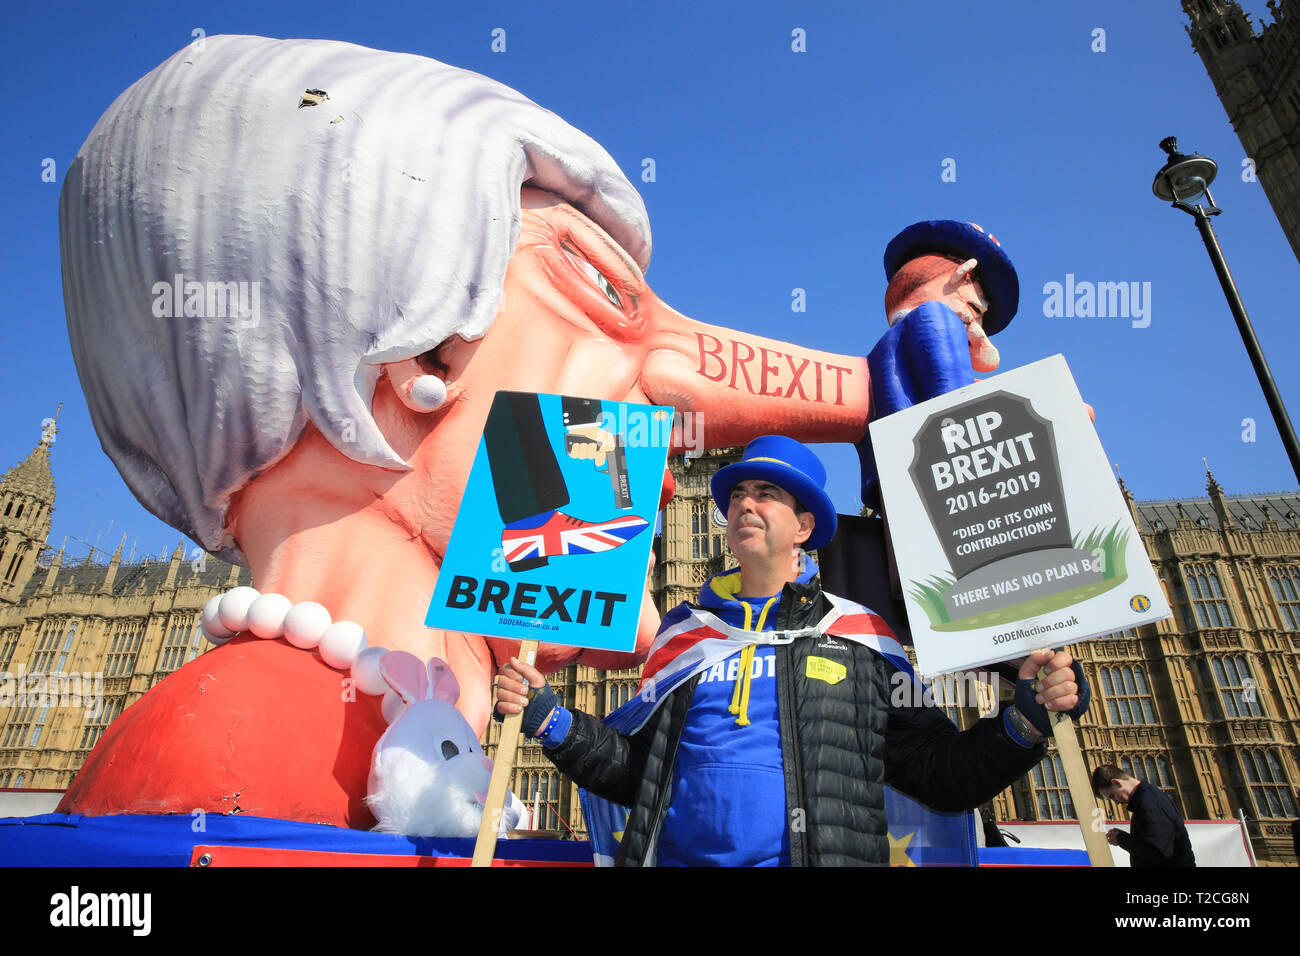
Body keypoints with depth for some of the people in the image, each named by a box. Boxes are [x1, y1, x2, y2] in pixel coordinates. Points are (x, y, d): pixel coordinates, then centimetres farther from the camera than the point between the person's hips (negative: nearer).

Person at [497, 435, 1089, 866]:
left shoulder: (858, 634, 10)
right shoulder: (685, 632, 14)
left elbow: (941, 773, 10)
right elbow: (634, 769, 14)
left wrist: (1026, 717, -3)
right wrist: (546, 716, 4)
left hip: (830, 853, 0)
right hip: (680, 855, 1)